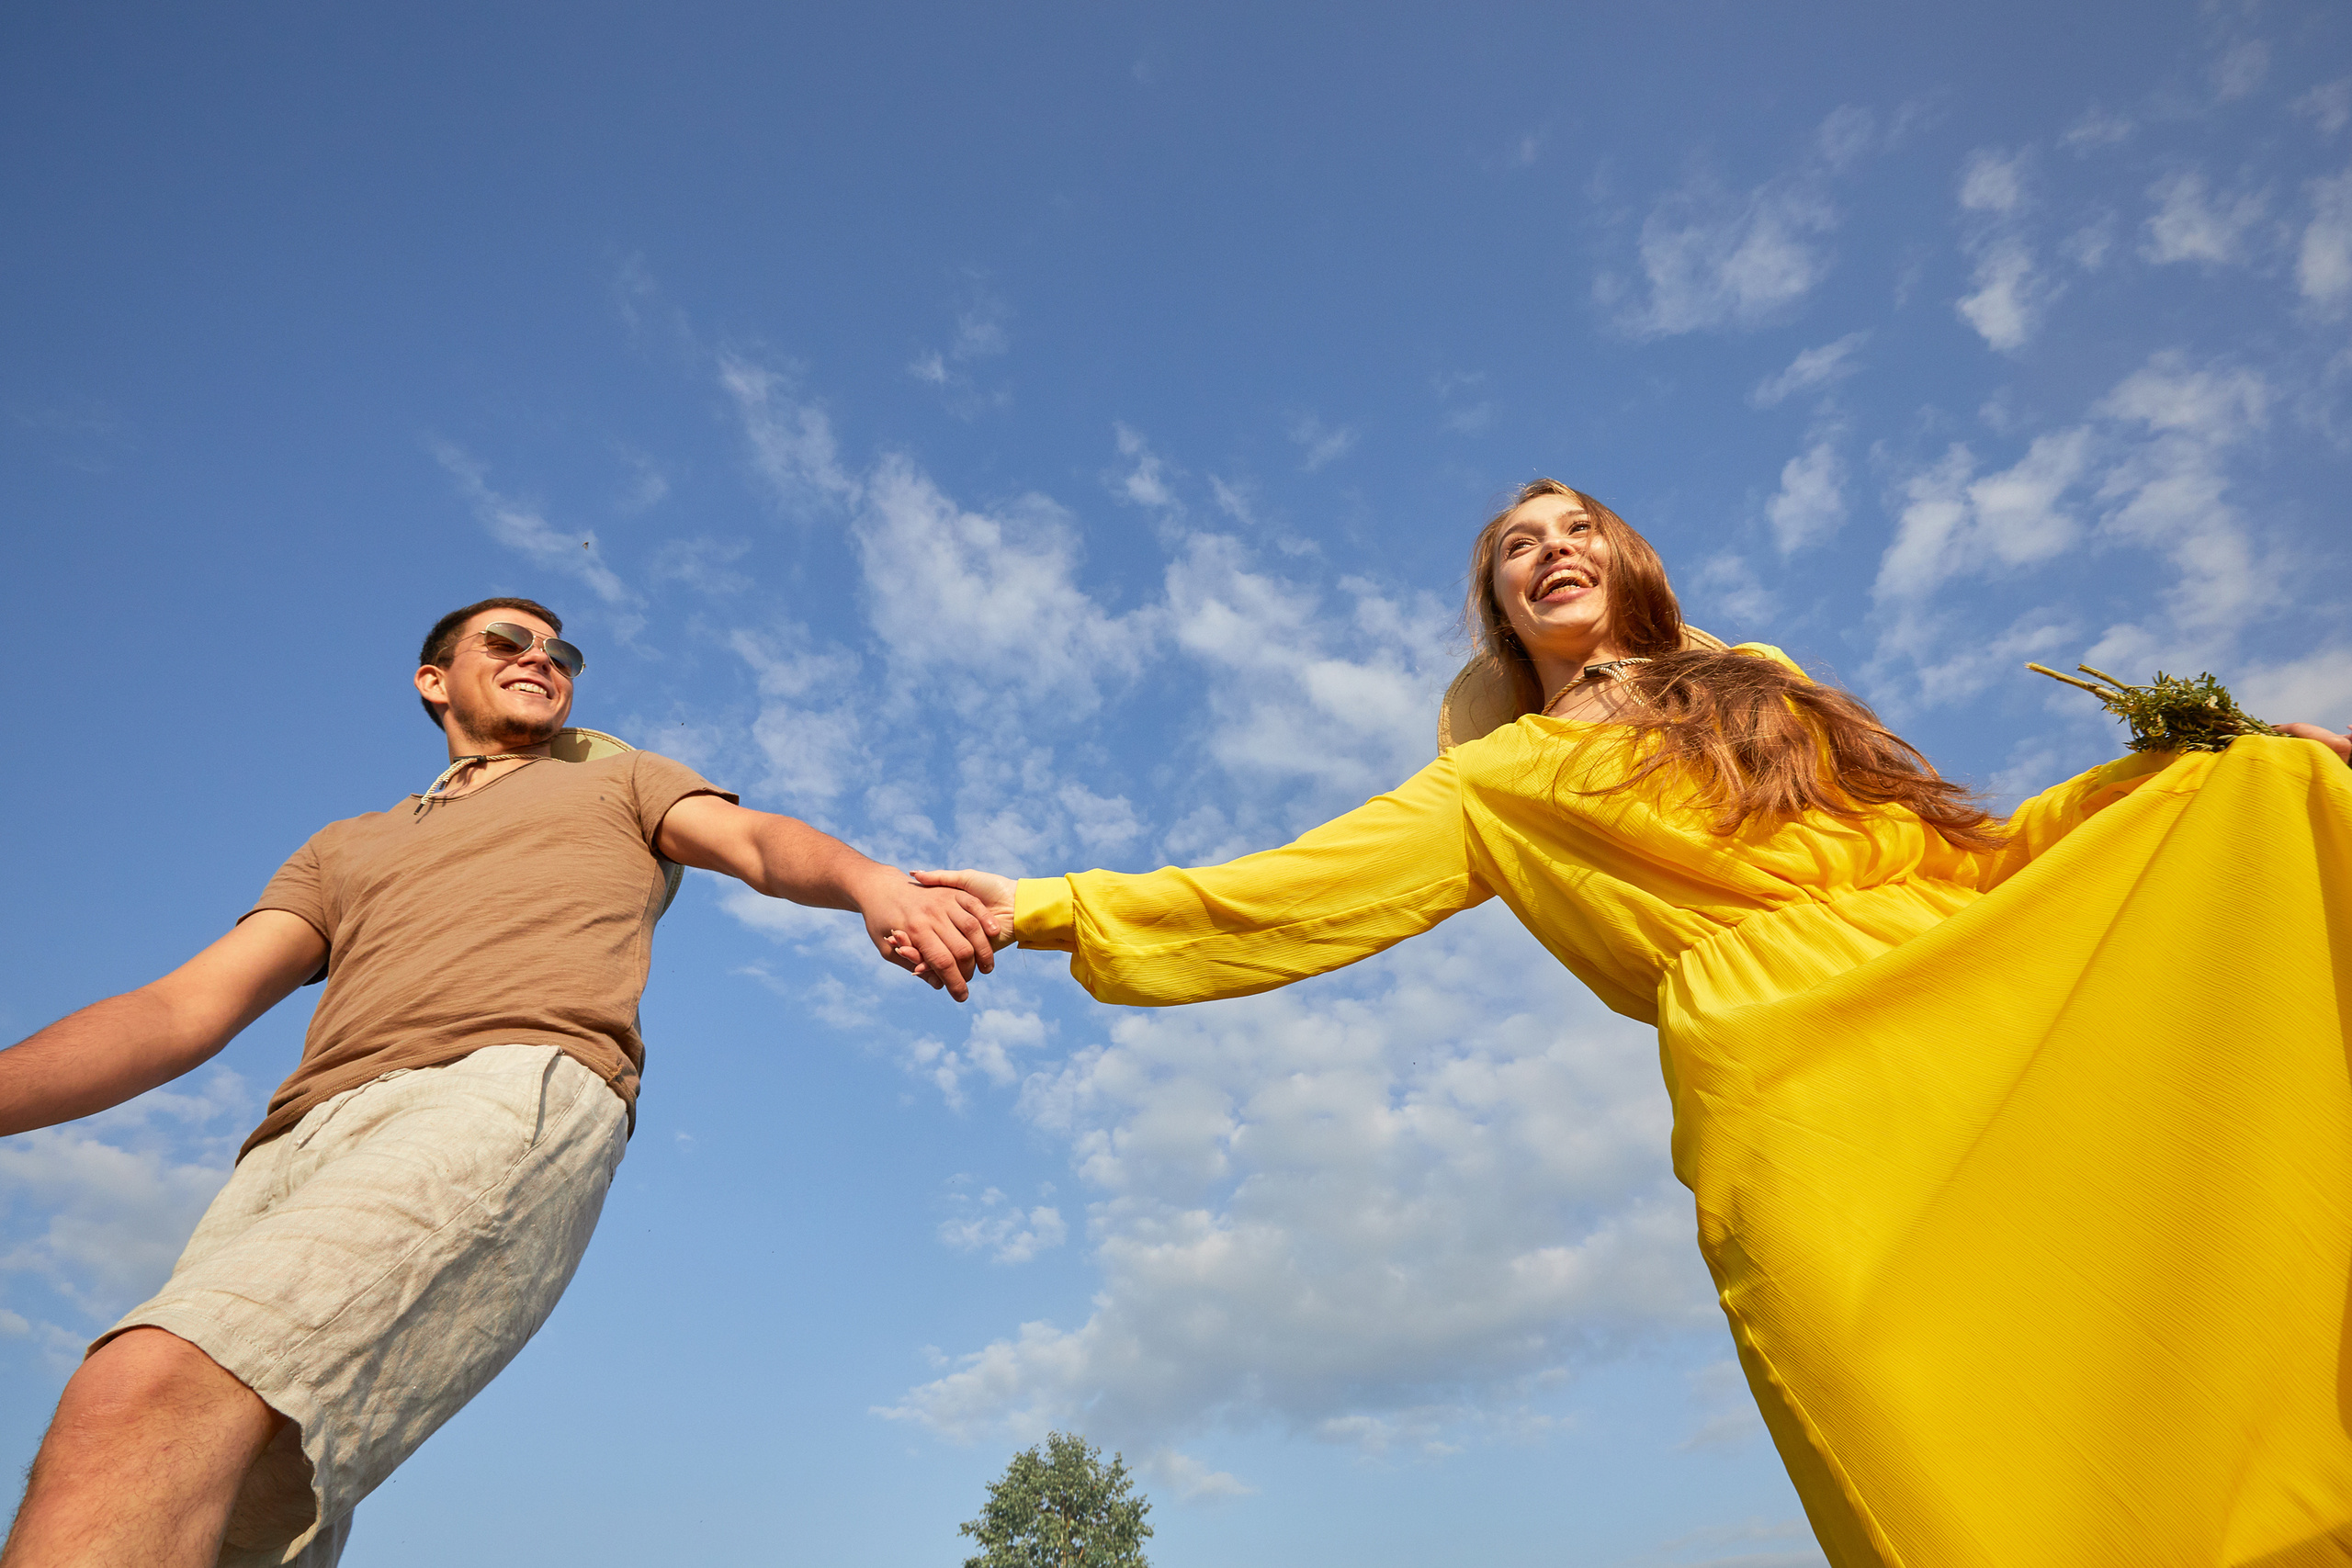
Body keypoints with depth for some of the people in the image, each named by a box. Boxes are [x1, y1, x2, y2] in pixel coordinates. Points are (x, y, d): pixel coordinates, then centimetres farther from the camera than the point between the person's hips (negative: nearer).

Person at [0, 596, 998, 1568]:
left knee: (142, 1401, -28)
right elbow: (181, 1011, 25)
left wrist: (874, 884, -16)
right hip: (294, 1144, 5)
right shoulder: (344, 849, 36)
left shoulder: (620, 780, 29)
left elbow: (759, 843, 9)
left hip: (514, 1087, -4)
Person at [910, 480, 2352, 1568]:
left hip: (1981, 989, 5)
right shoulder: (1499, 783, 16)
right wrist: (1057, 907, -3)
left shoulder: (1761, 684, 27)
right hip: (1788, 1071, -4)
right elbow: (1299, 889, 5)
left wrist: (2204, 772, 18)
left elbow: (1953, 846, 27)